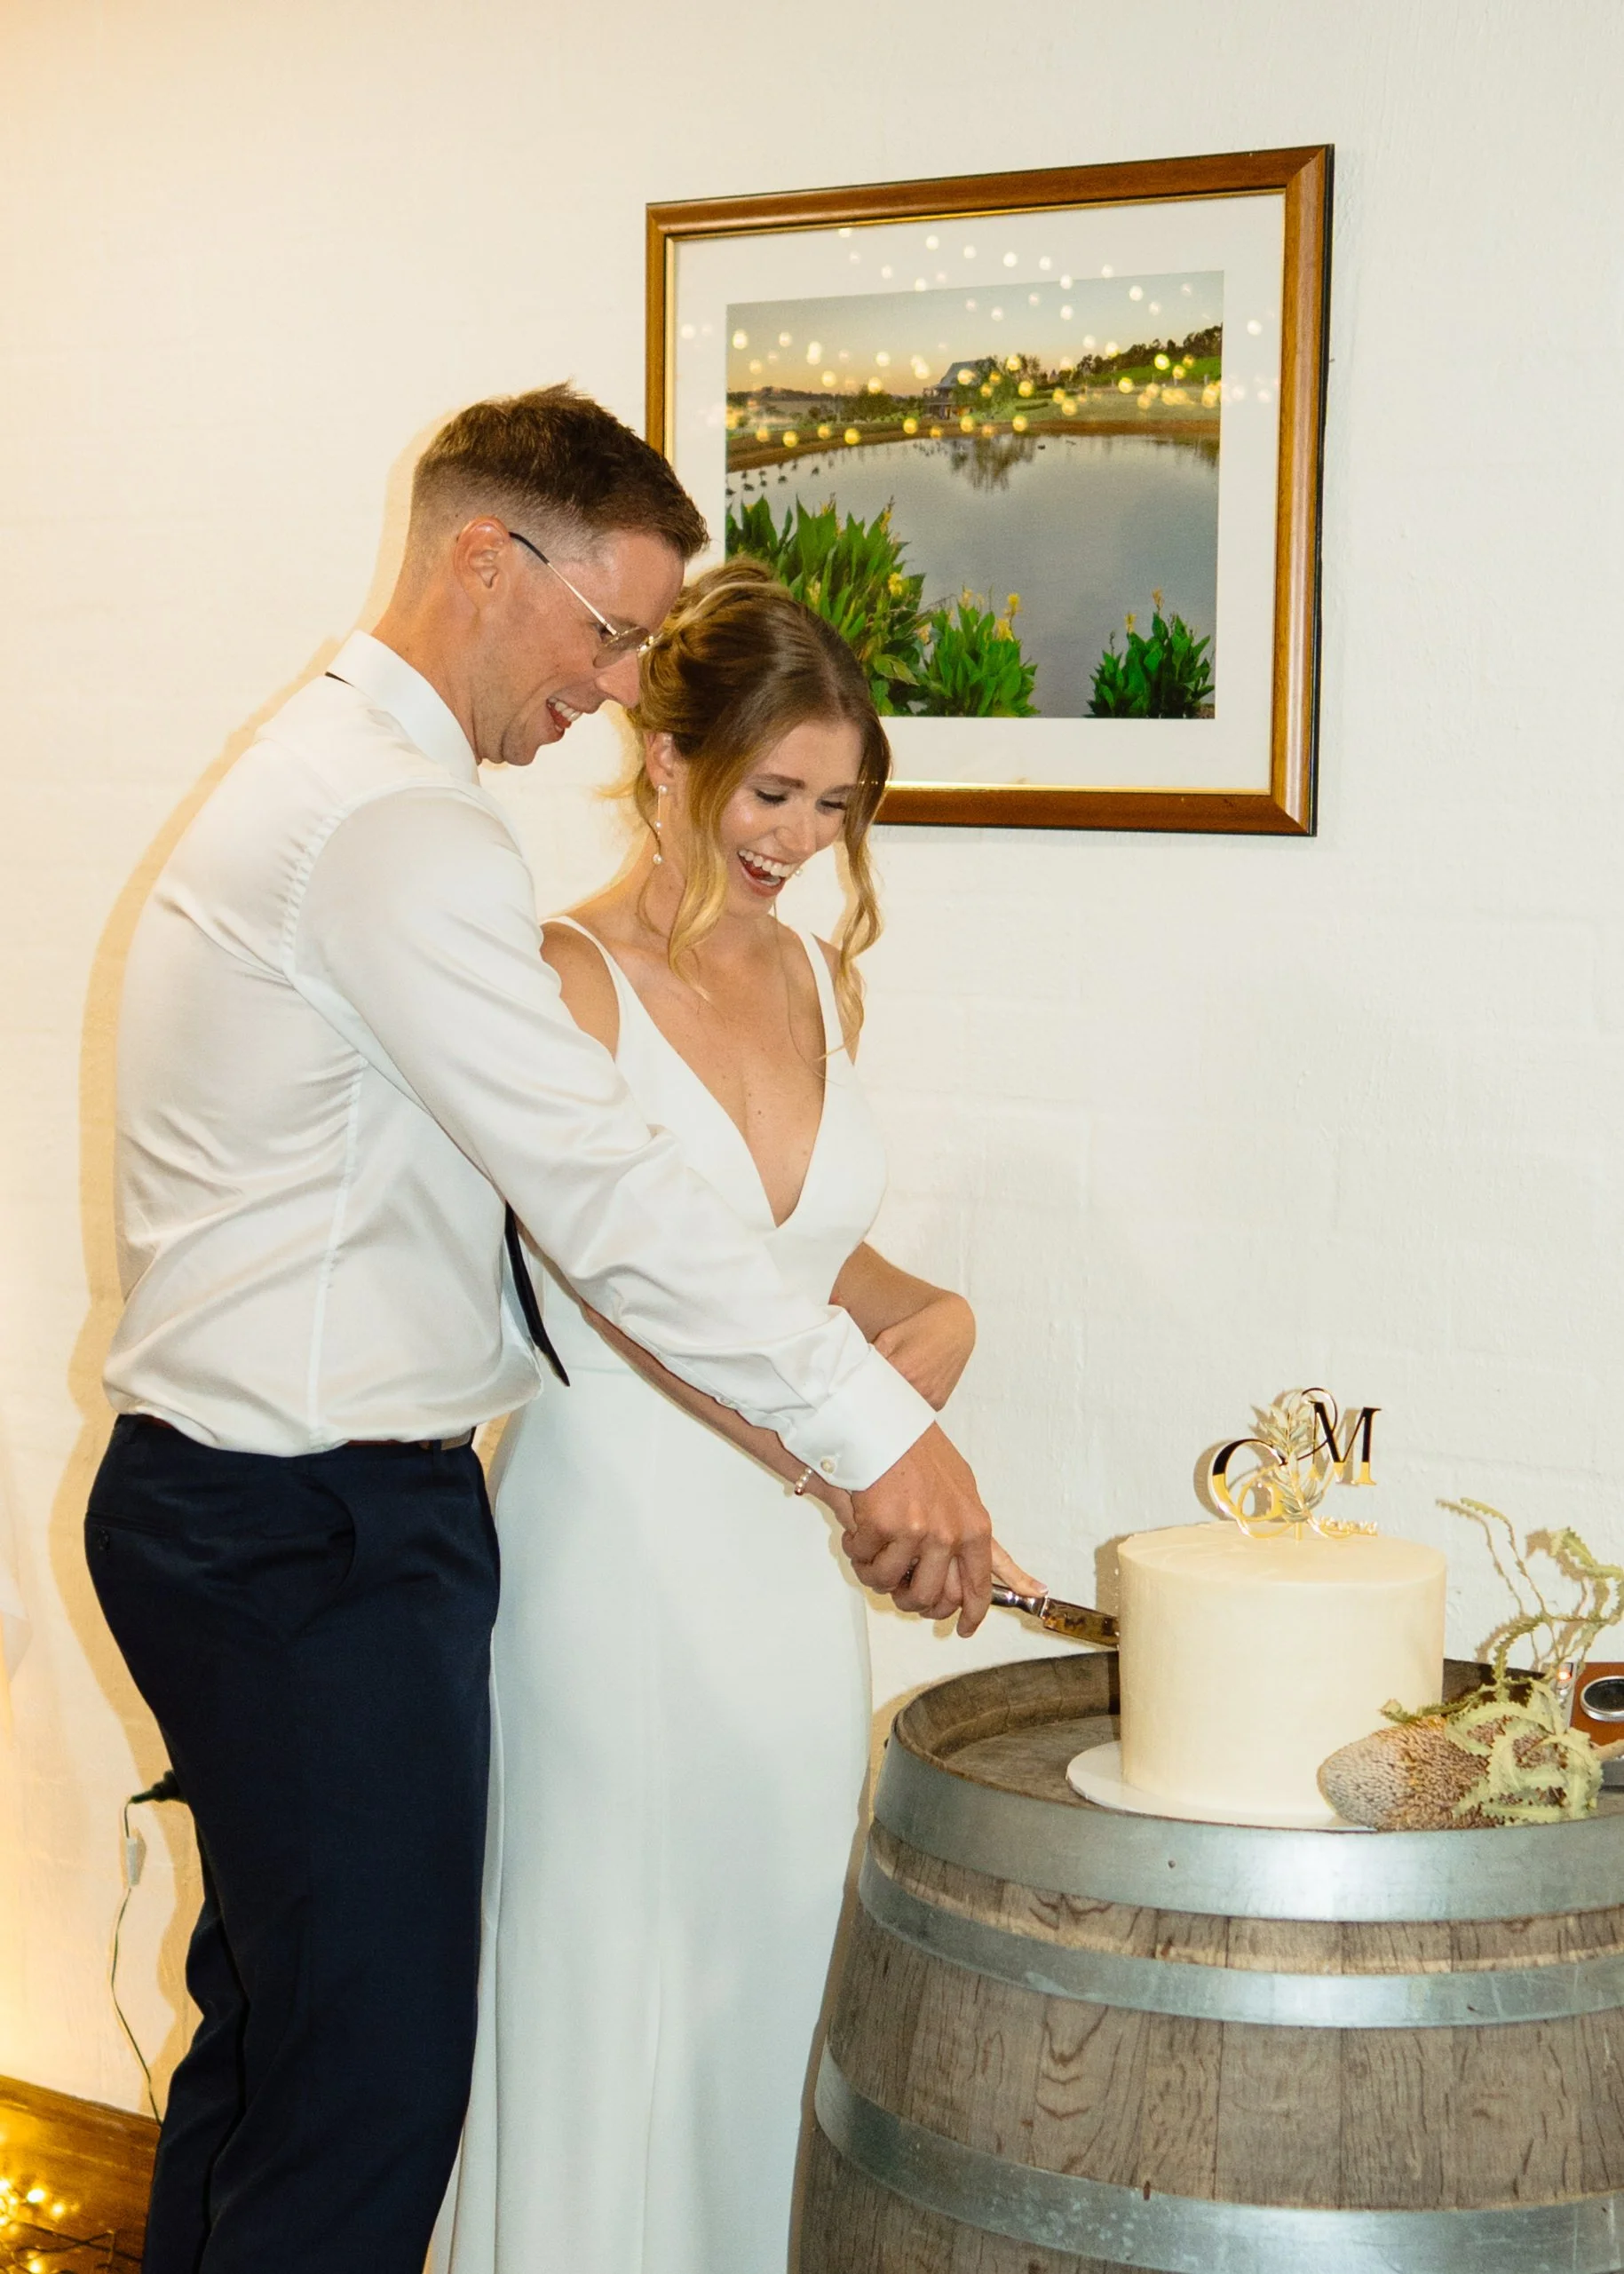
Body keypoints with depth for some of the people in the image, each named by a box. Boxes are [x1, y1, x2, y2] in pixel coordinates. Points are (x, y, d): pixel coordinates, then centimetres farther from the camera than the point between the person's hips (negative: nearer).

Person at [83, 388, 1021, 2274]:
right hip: (316, 1536, -11)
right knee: (372, 2084, -4)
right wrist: (870, 1430, -20)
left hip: (232, 1502, 11)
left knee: (273, 2030, 20)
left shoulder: (320, 772, 16)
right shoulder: (396, 819, -18)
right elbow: (600, 1193, -23)